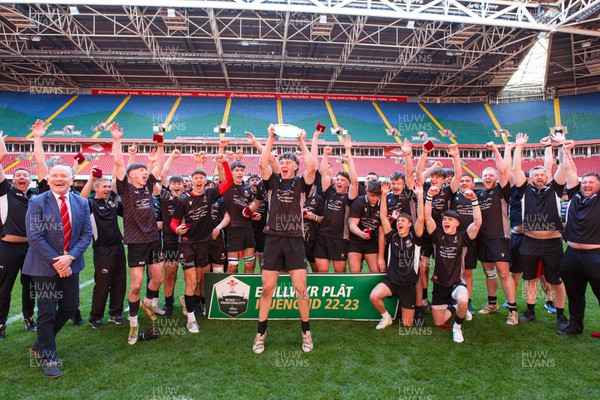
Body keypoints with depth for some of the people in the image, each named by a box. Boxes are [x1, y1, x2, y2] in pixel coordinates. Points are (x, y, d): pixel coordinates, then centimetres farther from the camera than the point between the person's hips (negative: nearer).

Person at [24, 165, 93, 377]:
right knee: (47, 311, 1)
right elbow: (35, 237, -13)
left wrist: (70, 257, -14)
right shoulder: (37, 203, -8)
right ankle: (48, 358, 19)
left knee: (70, 307, 10)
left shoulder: (81, 203, 3)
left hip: (70, 264, 4)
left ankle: (41, 344, 34)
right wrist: (56, 262, -17)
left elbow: (86, 234, 0)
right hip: (44, 265, -4)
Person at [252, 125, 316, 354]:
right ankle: (261, 333, 16)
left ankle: (306, 332, 15)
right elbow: (262, 164, -6)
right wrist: (271, 139, -2)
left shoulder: (301, 183, 6)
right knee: (267, 288, 3)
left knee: (301, 288, -2)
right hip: (273, 239, 1)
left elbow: (312, 167, -11)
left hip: (295, 241, -1)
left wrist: (302, 142, -2)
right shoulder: (273, 182, 10)